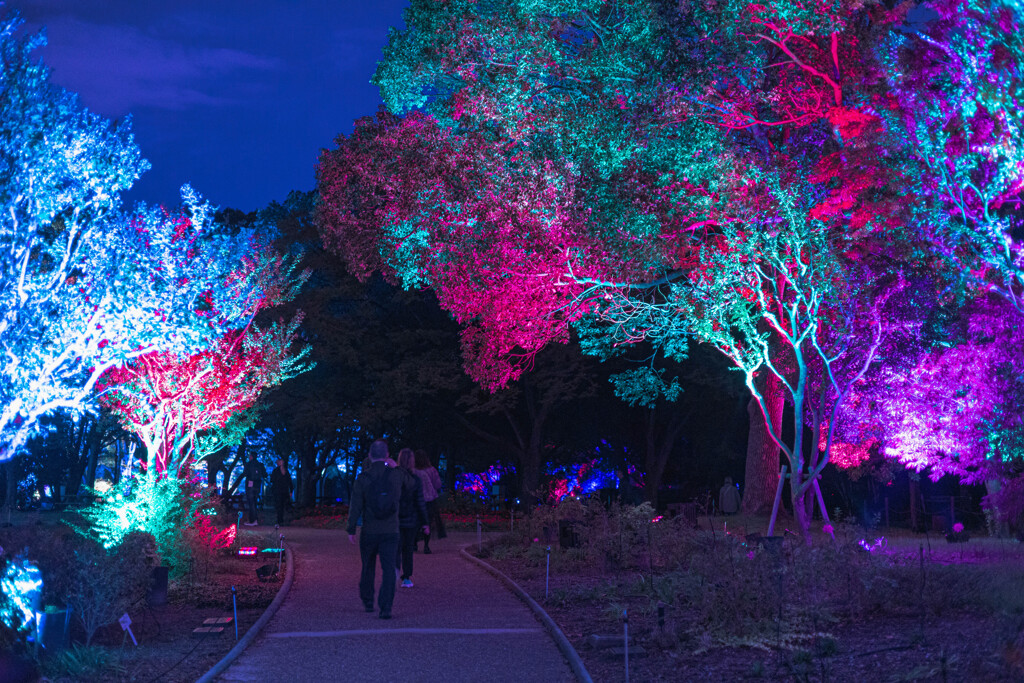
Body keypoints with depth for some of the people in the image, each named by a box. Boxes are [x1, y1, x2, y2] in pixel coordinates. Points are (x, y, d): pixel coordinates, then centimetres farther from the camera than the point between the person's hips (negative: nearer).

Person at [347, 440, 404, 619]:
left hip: (369, 532, 0)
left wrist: (351, 530, 0)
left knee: (368, 567, 18)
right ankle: (386, 607, -11)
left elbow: (355, 506, -8)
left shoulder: (363, 477, -8)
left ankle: (367, 601, 32)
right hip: (391, 531, 0)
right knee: (389, 569, -2)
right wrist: (394, 465, 24)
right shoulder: (395, 474, -4)